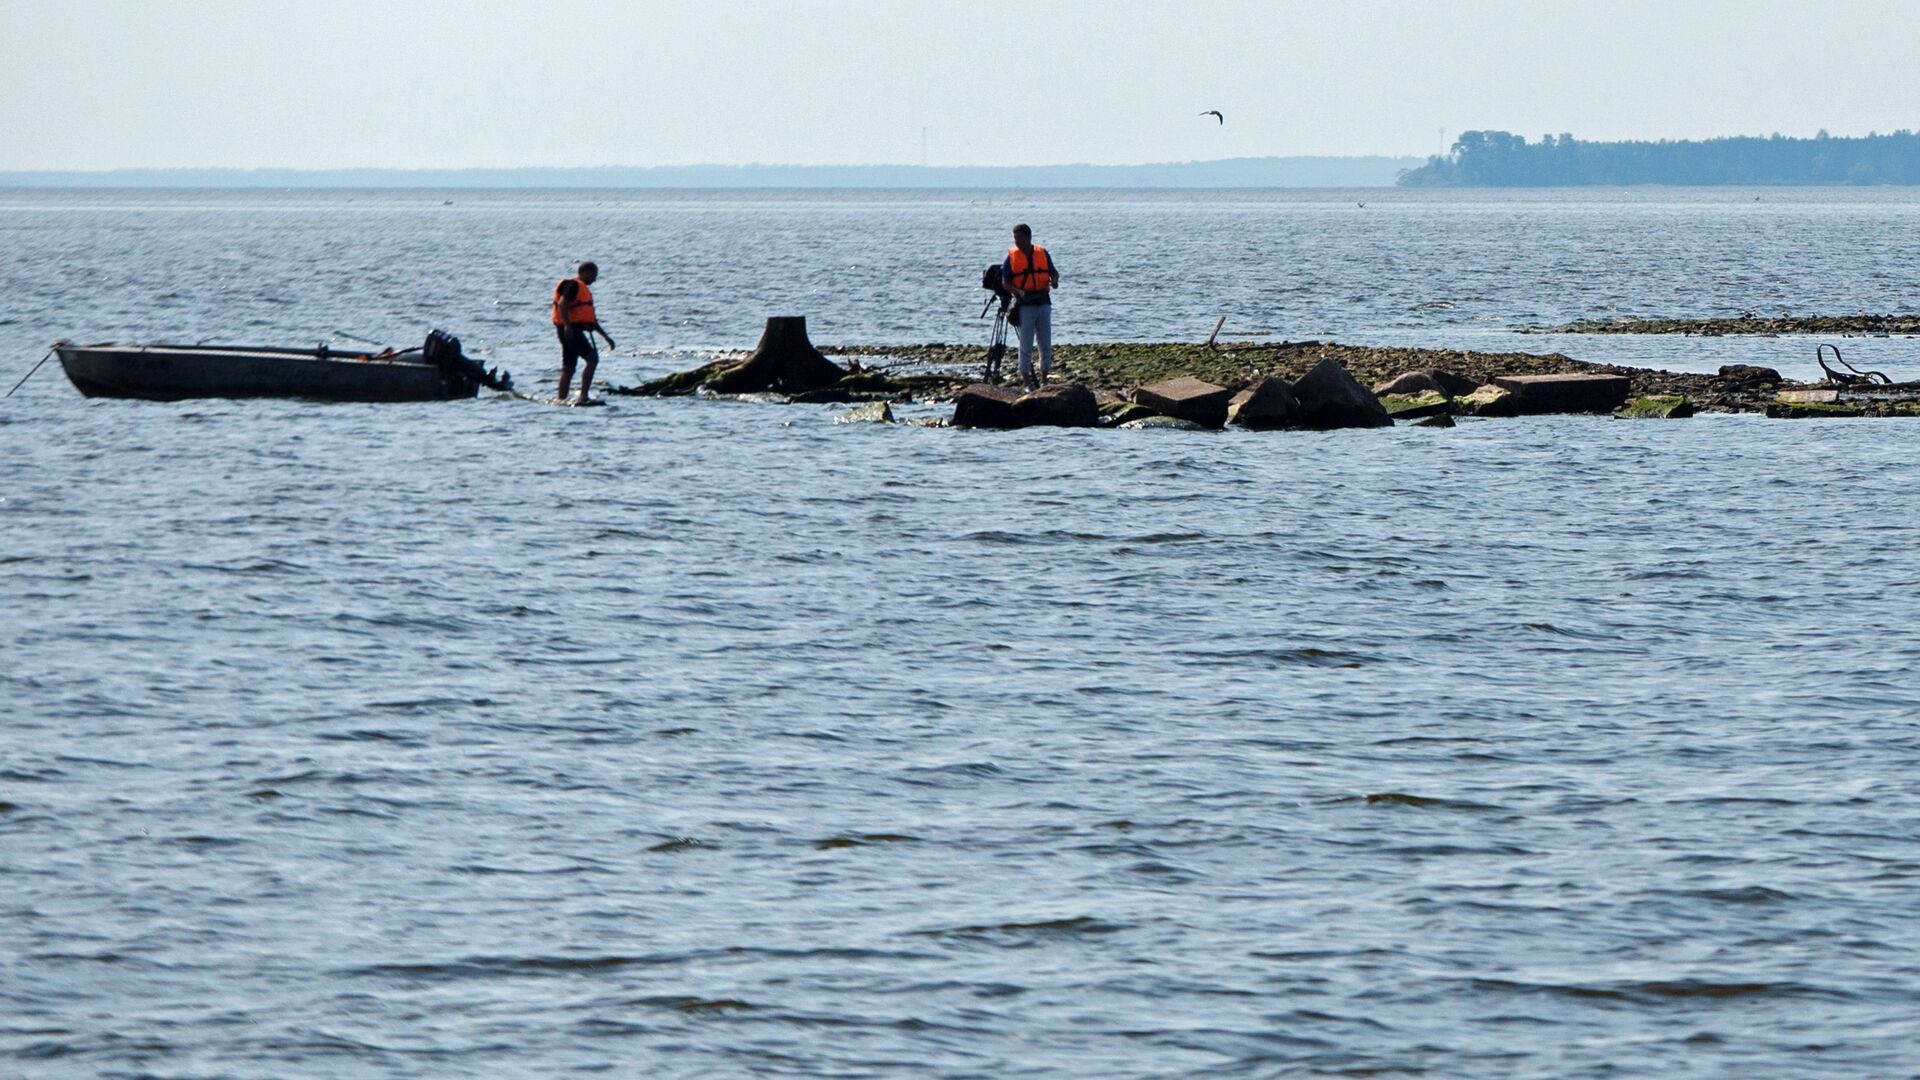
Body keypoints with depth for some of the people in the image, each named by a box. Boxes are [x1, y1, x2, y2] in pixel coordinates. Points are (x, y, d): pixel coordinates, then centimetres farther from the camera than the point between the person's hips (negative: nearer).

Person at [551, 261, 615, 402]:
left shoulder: (583, 289, 26)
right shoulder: (573, 285, -6)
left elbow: (591, 319, 30)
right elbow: (562, 304, -21)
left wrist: (606, 337, 29)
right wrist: (567, 326, -31)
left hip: (574, 331, 11)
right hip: (569, 330, -11)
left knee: (568, 368, 11)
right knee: (593, 359, -17)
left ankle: (561, 400, 13)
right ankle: (583, 396, -22)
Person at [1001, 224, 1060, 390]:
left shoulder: (1042, 253, 6)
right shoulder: (1012, 256, 0)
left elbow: (1053, 271, 16)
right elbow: (1005, 281, 0)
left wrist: (1055, 280, -7)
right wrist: (1018, 291, -18)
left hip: (1043, 302, 3)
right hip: (1024, 305, -3)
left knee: (1046, 345, 6)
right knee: (1026, 345, -3)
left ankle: (1044, 379, 15)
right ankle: (1027, 382, 1)